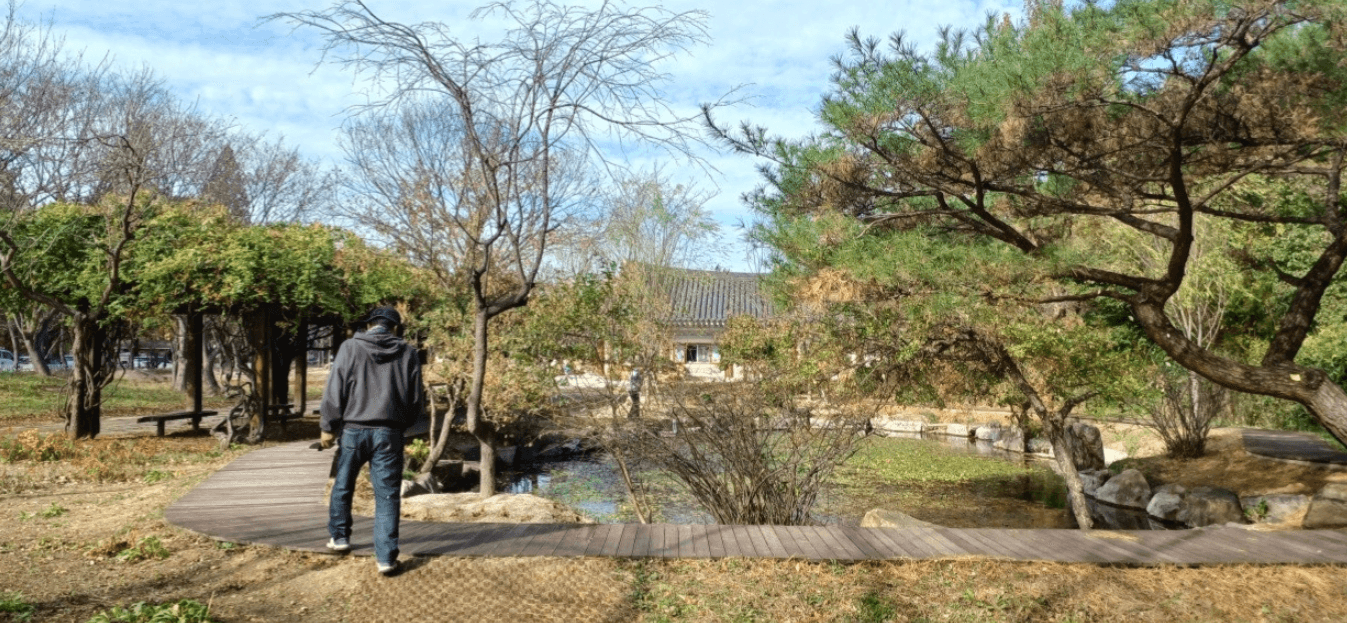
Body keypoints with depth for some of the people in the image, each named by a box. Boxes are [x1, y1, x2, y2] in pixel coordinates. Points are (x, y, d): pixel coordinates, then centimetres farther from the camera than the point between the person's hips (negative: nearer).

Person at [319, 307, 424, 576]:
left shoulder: (350, 347, -2)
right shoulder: (407, 353, 3)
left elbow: (335, 391, -4)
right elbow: (417, 399, 6)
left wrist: (329, 427, 6)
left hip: (353, 430, 0)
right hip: (389, 433, 0)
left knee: (343, 486, 21)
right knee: (387, 496, 3)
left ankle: (339, 536, 36)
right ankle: (386, 557, 1)